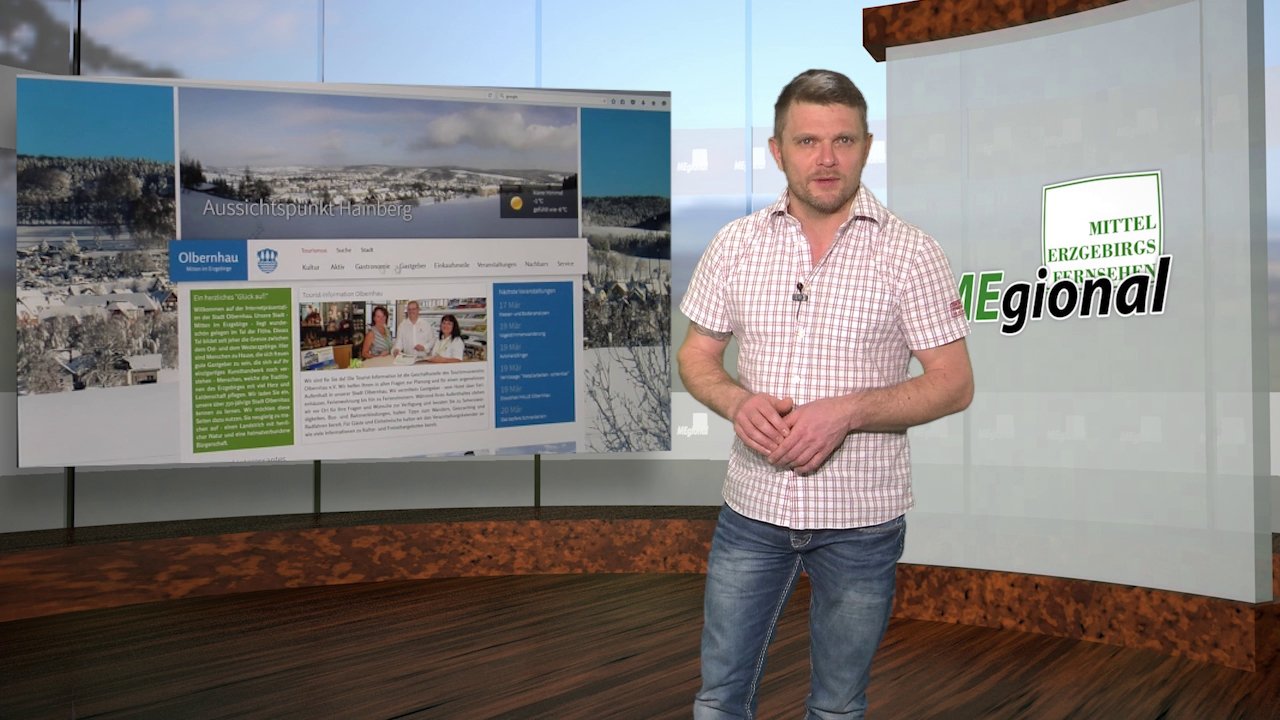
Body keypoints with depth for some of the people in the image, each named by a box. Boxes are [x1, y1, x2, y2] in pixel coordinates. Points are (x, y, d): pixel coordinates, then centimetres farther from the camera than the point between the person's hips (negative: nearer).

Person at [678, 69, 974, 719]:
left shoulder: (910, 253, -7)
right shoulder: (735, 244, 0)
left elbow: (954, 385, -8)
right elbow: (697, 356, 7)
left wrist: (846, 410, -22)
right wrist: (738, 402, -15)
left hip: (861, 520, -2)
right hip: (753, 504, 2)